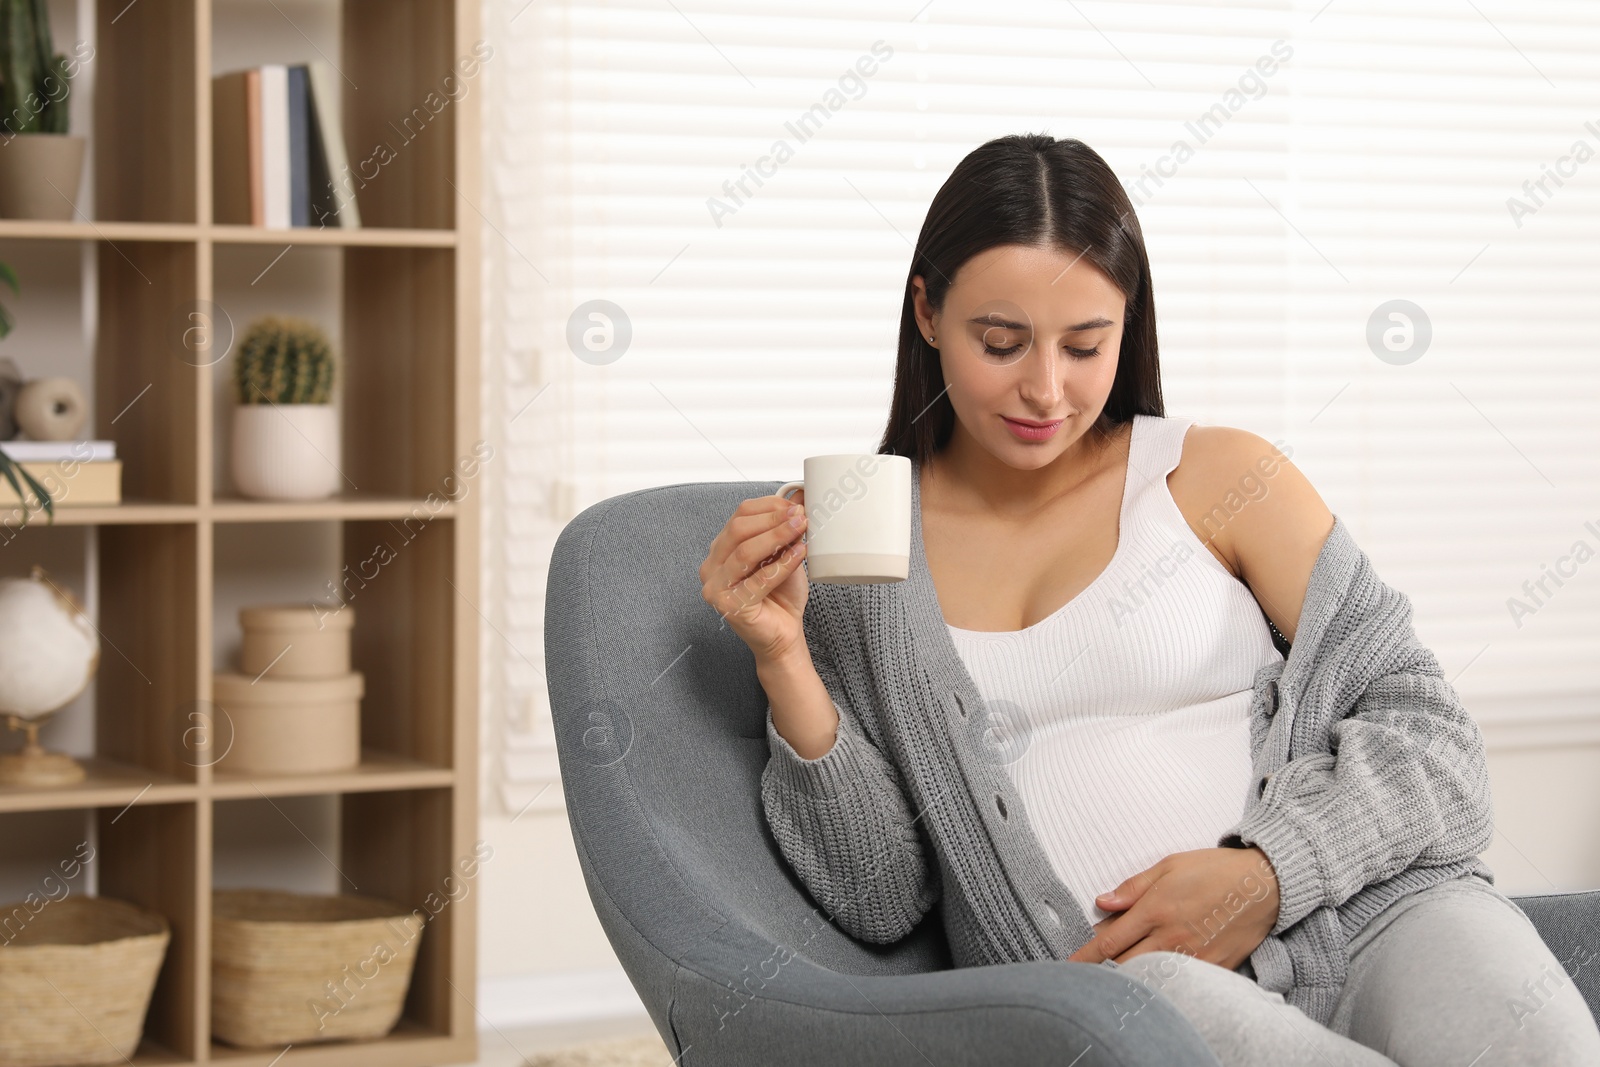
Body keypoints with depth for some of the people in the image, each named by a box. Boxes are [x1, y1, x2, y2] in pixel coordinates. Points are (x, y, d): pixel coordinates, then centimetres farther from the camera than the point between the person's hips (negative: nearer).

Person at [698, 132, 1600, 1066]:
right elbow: (878, 901, 8)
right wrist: (785, 663, -5)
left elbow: (1433, 741, 7)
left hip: (1349, 911, 0)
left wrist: (1268, 875, -12)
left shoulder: (1223, 479, 12)